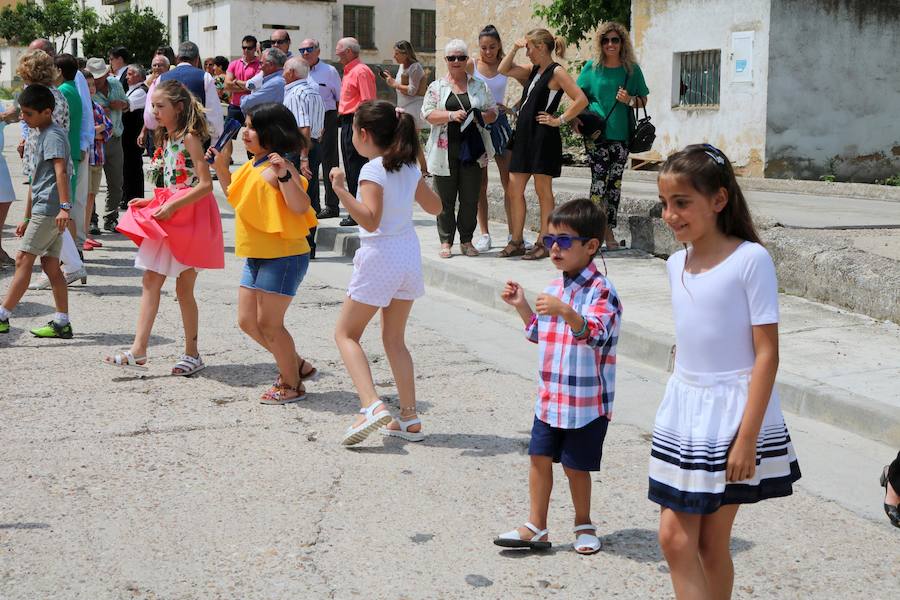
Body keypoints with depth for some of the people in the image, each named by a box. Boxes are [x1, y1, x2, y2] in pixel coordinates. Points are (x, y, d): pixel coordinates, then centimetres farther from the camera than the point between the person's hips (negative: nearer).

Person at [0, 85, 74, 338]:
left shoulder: (53, 135, -9)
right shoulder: (42, 136, 22)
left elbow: (60, 171, -23)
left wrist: (64, 207, -33)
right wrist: (27, 218, 27)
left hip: (49, 207, -10)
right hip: (44, 209, 10)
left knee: (23, 260, -9)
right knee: (50, 265, 7)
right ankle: (62, 323, 8)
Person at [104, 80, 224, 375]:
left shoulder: (189, 137, -12)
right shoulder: (166, 139, 13)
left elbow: (205, 184, -19)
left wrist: (172, 206, -23)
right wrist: (151, 201, 7)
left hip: (190, 217, -8)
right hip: (168, 217, 8)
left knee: (184, 287, 0)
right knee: (151, 280, 1)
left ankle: (192, 353, 13)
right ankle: (138, 350, 1)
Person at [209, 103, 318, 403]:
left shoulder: (277, 168, -18)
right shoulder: (252, 166, 12)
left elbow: (300, 206, -28)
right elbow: (233, 194, 28)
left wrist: (284, 176, -40)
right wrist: (221, 165, 17)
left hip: (283, 257, -10)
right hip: (257, 255, 10)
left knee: (268, 323, -3)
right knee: (248, 321, 14)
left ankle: (292, 385, 13)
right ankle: (296, 365, 28)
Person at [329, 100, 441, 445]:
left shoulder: (373, 171, -14)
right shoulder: (408, 167, 7)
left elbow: (370, 220, -24)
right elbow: (435, 207, 18)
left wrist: (341, 190, -26)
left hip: (380, 257, -7)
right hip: (409, 253, 7)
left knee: (346, 333, 5)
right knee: (394, 339, 17)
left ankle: (372, 406, -13)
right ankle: (409, 419, 14)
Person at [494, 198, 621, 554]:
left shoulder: (601, 291, -14)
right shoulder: (554, 289, 11)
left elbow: (596, 334, -29)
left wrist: (565, 311, -43)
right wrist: (521, 306, 11)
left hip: (586, 401, -7)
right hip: (550, 395, 7)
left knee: (575, 467, 5)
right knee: (540, 457, 8)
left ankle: (583, 524, 27)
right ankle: (536, 528, 18)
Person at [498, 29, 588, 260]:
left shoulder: (556, 72, -9)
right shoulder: (534, 71, 15)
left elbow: (581, 99, -17)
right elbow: (503, 69, 24)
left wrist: (560, 120, -13)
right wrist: (514, 49, 13)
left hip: (544, 137, -8)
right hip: (524, 135, 8)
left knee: (543, 190, -1)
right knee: (514, 190, 7)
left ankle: (544, 244, 5)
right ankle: (516, 242, 14)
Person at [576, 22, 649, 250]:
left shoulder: (631, 69, 6)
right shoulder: (592, 67, 3)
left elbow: (643, 100, 11)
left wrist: (630, 100, -10)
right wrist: (575, 118, -7)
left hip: (621, 134, 2)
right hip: (596, 134, -2)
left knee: (615, 182, 6)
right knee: (599, 178, -10)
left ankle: (609, 230, 13)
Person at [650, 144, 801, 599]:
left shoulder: (750, 259, -13)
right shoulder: (677, 264, 6)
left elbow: (767, 353, -15)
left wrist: (747, 437, -19)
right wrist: (680, 405, 16)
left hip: (731, 412, -6)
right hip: (682, 410, 6)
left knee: (711, 544, 4)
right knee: (674, 538, 3)